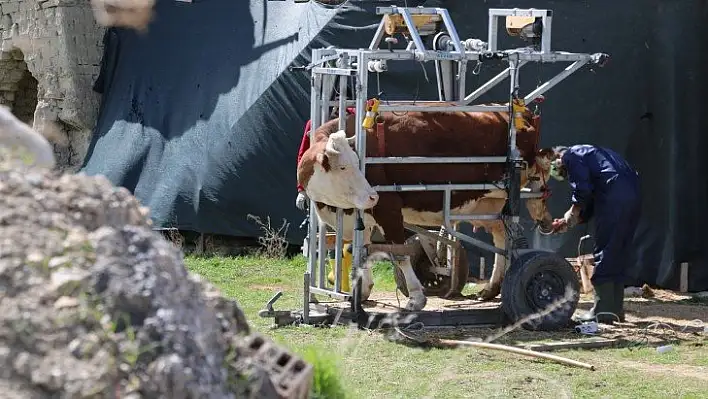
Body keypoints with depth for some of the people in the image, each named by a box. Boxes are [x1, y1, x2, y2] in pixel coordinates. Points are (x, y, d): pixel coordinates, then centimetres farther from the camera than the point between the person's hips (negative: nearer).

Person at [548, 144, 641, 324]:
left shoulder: (570, 155, 8)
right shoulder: (588, 153, 34)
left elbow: (582, 189, -8)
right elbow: (591, 205, 29)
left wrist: (572, 214, 4)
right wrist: (569, 222, 24)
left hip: (615, 193, -9)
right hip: (634, 193, 9)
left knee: (604, 252, -4)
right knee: (617, 254, 14)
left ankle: (603, 310, -6)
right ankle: (615, 308, 17)